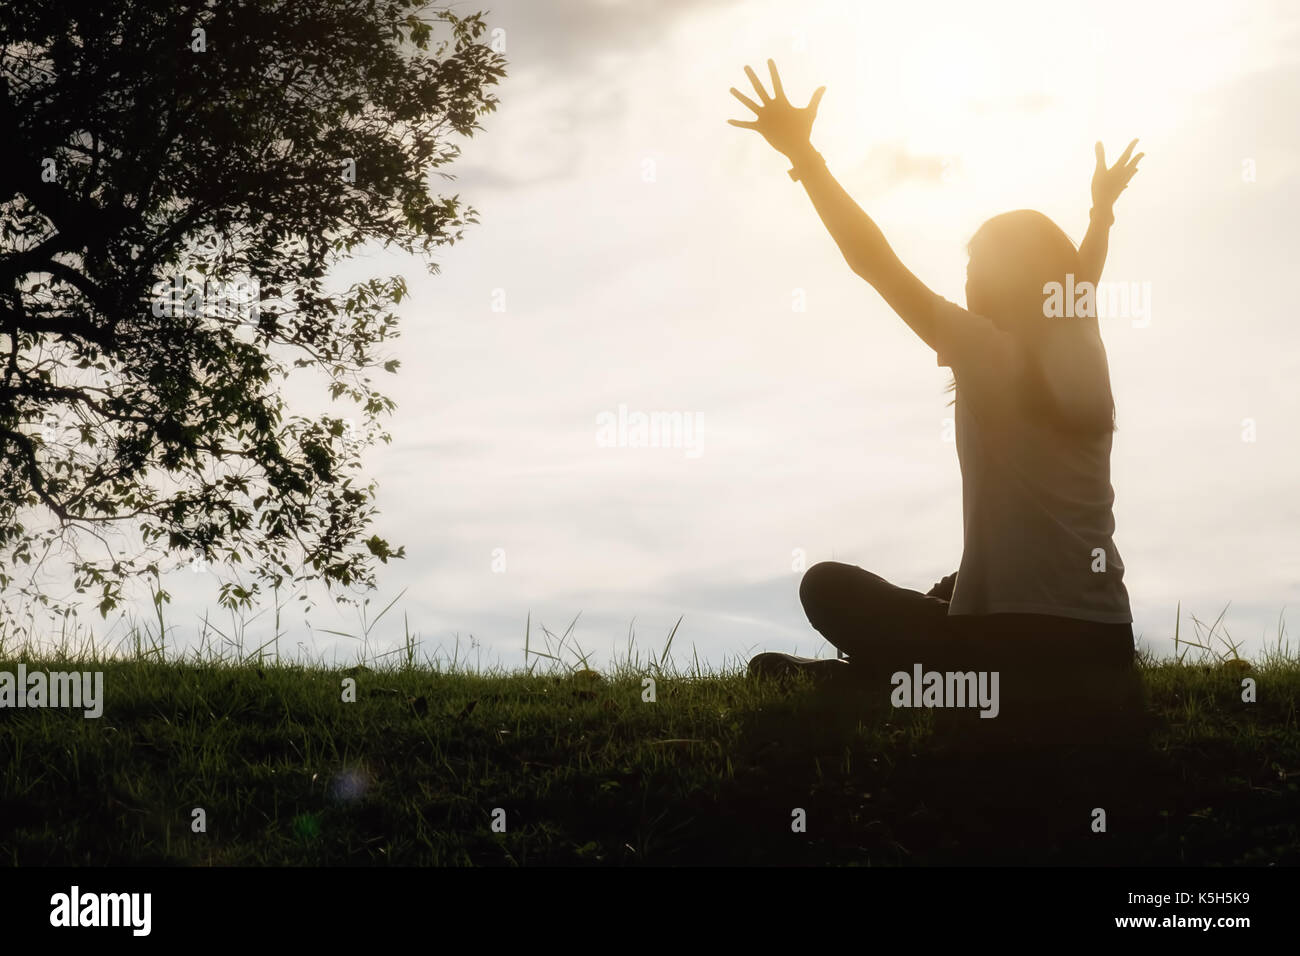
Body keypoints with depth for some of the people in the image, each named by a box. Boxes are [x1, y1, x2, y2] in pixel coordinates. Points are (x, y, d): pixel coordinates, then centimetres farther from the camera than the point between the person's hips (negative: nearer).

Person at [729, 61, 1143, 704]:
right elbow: (1078, 282, 33)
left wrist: (803, 153, -8)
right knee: (956, 591, 36)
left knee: (829, 586, 5)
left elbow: (874, 261, -11)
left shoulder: (989, 356, -8)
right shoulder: (1084, 360, 9)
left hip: (1021, 645, -6)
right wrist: (1102, 208, 50)